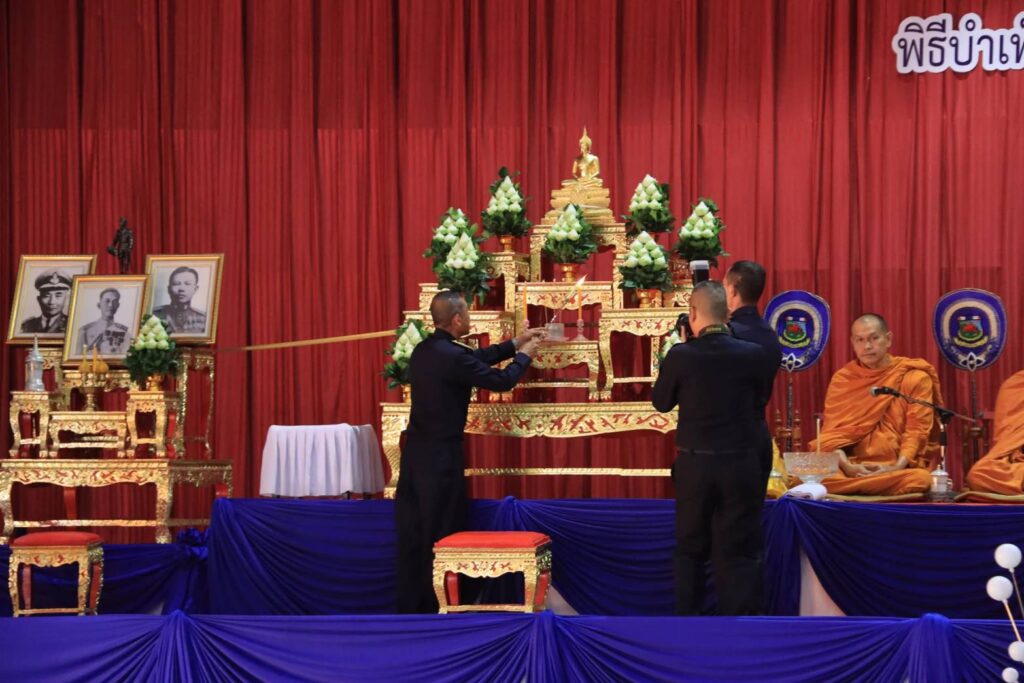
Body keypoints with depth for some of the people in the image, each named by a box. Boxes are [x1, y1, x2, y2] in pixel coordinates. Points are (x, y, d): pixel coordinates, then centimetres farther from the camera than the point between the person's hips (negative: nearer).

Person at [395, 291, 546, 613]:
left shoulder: (423, 350, 6)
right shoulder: (452, 356, -20)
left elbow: (475, 358, 18)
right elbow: (501, 381, -10)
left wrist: (514, 344, 24)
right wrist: (524, 356, 9)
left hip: (415, 451, 8)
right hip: (440, 455, -8)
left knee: (412, 531, 11)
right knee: (441, 533, 2)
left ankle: (409, 605, 17)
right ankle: (436, 608, 9)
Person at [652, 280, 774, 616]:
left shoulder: (680, 356, -11)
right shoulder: (753, 355, -8)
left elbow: (660, 402, 4)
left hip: (694, 465, 0)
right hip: (741, 465, 0)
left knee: (689, 550, 15)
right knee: (740, 552, 5)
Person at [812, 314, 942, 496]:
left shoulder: (915, 378, 4)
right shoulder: (842, 379, 11)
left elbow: (916, 430, -3)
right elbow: (833, 431, 4)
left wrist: (896, 468, -20)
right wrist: (846, 465, -16)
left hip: (897, 469, 0)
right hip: (852, 470, 0)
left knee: (920, 479, -36)